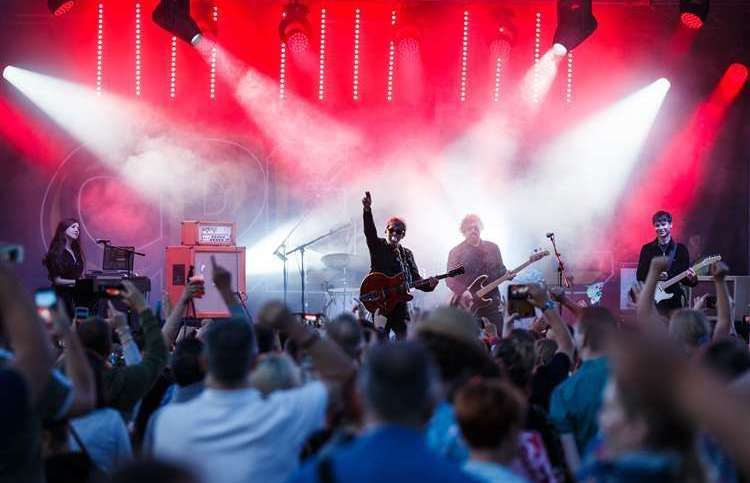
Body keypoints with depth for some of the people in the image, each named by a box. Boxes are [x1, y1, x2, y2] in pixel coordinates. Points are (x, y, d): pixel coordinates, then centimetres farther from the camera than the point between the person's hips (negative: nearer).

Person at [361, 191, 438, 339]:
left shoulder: (407, 254, 15)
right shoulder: (378, 246, 4)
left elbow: (415, 279, 10)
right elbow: (370, 231, -15)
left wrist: (428, 284, -13)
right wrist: (367, 210, -33)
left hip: (400, 305, 4)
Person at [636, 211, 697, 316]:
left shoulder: (680, 249, 5)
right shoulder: (647, 249, 6)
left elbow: (685, 278, 4)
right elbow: (640, 276, 4)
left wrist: (692, 279, -19)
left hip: (674, 300, 0)